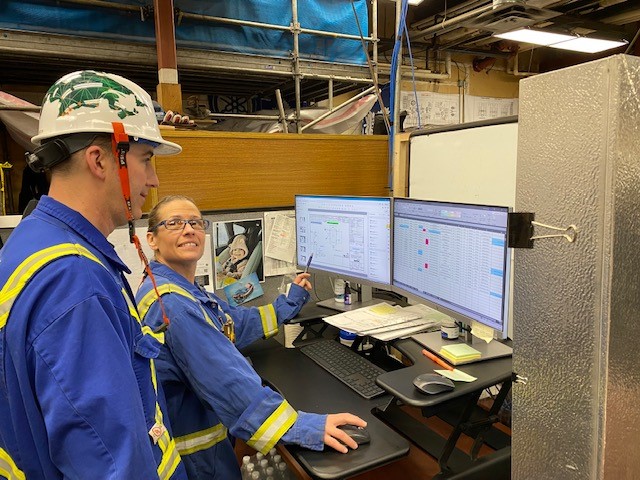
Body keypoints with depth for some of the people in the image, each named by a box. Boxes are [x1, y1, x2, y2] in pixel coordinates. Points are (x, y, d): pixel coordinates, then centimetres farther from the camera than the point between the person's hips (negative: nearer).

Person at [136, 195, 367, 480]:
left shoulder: (185, 291, 4)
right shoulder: (170, 303, -29)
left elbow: (237, 323, 11)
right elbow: (226, 379, -36)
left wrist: (290, 303, 17)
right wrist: (302, 427, -38)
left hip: (208, 429, 9)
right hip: (194, 452, -9)